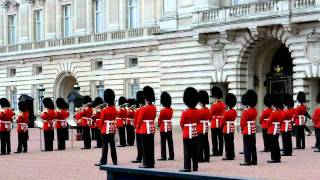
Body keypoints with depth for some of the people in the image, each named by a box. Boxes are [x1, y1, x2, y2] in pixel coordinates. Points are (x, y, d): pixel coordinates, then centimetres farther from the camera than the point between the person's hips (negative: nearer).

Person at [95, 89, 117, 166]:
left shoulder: (104, 111, -13)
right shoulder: (115, 110, 5)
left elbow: (101, 120, -6)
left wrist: (100, 127, 7)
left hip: (105, 129, -6)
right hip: (113, 129, 6)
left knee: (105, 146, -5)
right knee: (112, 145, 10)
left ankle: (103, 161, -5)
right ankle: (115, 161, 13)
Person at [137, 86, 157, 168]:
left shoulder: (144, 108, -15)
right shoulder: (154, 108, 6)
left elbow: (139, 120, -9)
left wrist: (138, 127, 6)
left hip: (144, 130, -7)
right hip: (152, 129, 7)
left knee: (145, 147, -3)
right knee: (151, 147, 9)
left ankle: (146, 163, -1)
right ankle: (151, 163, 12)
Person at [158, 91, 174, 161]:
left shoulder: (163, 110, -15)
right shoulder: (171, 110, 5)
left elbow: (160, 119, -6)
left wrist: (159, 125, 11)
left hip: (163, 128, -7)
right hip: (170, 128, 7)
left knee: (163, 143, -3)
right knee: (170, 142, 9)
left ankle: (163, 156, -3)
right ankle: (171, 156, 12)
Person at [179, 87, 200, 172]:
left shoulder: (185, 112, -16)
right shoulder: (197, 112, 1)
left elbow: (182, 123, -5)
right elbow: (198, 122, 11)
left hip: (187, 134, -6)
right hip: (195, 134, 6)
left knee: (187, 151, -2)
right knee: (195, 151, 10)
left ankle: (187, 167, -1)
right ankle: (195, 167, 15)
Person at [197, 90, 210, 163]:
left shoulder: (200, 111, -15)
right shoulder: (208, 110, 9)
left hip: (200, 130, -8)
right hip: (206, 129, 8)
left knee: (200, 144, -4)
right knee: (206, 144, 10)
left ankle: (200, 158, -3)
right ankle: (206, 158, 13)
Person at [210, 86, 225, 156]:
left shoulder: (214, 105, -15)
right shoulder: (223, 104, 5)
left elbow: (211, 114, -7)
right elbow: (224, 114, 12)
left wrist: (209, 120, 11)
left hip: (215, 124, -6)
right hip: (221, 123, 7)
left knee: (214, 139, -2)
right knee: (221, 138, 8)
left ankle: (215, 152, -1)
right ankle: (220, 152, 11)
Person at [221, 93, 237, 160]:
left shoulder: (226, 112, -16)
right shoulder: (235, 112, 6)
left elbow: (223, 120, -10)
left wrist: (221, 126, 6)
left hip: (226, 129, -7)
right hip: (232, 128, 8)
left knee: (227, 143, -3)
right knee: (231, 142, 12)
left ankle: (228, 156, -2)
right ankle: (232, 155, 16)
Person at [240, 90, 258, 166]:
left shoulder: (246, 111, -16)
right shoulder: (255, 110, 6)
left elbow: (243, 121, -10)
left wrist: (242, 127, 2)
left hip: (247, 130, -7)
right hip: (253, 129, 7)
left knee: (247, 146, -4)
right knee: (253, 145, 10)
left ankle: (247, 161, -5)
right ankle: (254, 160, 14)